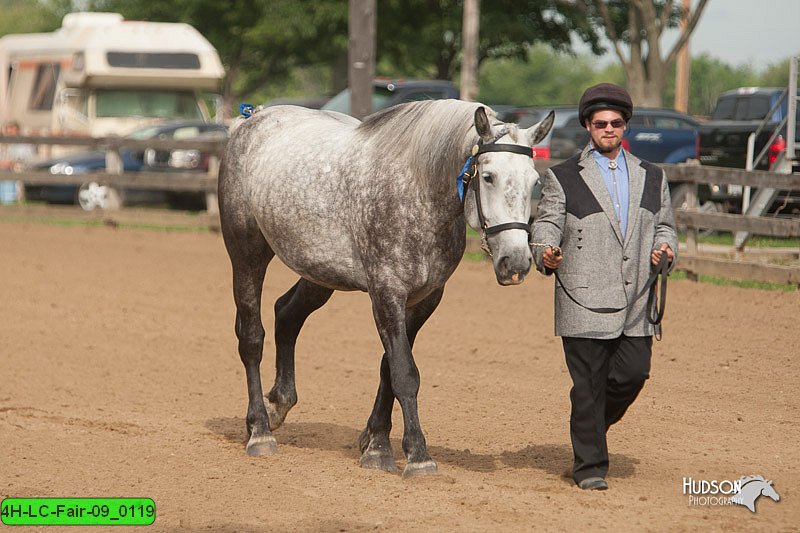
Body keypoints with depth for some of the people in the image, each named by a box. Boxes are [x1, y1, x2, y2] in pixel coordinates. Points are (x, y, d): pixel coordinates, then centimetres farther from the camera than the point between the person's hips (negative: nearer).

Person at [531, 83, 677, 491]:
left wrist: (665, 248, -2)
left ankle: (593, 424, 27)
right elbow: (546, 223, 1)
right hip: (584, 301, -3)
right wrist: (546, 253, -20)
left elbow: (664, 224, 20)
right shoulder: (563, 178, 5)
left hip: (636, 302, 4)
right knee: (588, 384, -2)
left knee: (633, 374, -2)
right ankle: (589, 466, 7)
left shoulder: (651, 178, 16)